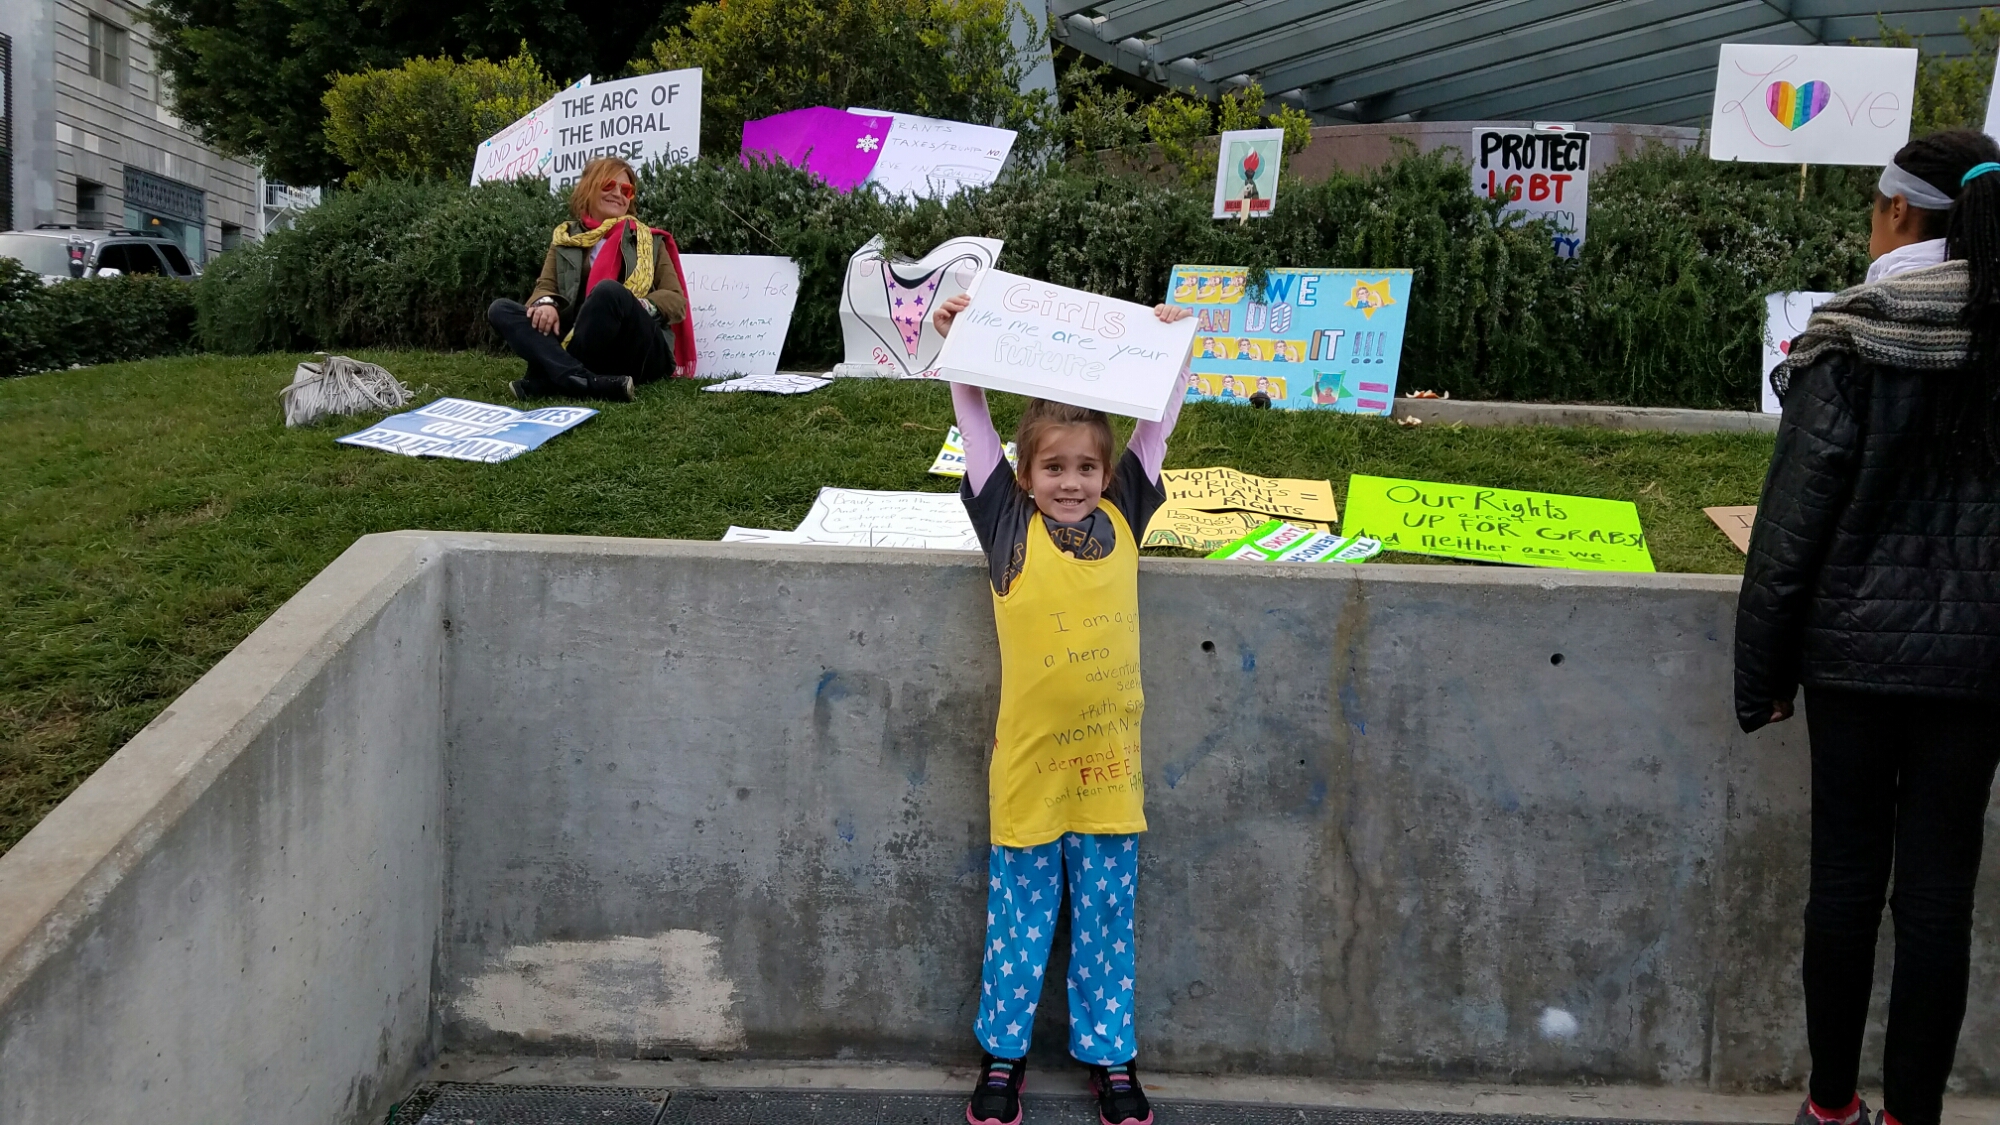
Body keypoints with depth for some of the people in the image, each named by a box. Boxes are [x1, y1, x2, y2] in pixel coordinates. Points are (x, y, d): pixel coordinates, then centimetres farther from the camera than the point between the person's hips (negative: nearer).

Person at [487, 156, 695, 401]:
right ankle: (587, 383, -40)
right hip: (587, 349, 3)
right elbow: (545, 286, 12)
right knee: (501, 309, -16)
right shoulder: (565, 239, 22)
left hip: (641, 354, -3)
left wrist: (640, 306, -12)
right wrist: (546, 303, -14)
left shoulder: (649, 241, 18)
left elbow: (677, 302, 10)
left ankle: (545, 380, -29)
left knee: (609, 291, -31)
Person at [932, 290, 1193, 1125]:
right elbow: (974, 418, -2)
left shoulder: (1122, 518, 3)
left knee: (1105, 916, 14)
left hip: (1108, 757, 2)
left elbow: (1157, 423, 7)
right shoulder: (1008, 524, -3)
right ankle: (1002, 1055, 28)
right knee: (1019, 915, 12)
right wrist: (956, 343, -9)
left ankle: (1110, 1056, 30)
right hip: (1030, 759, -2)